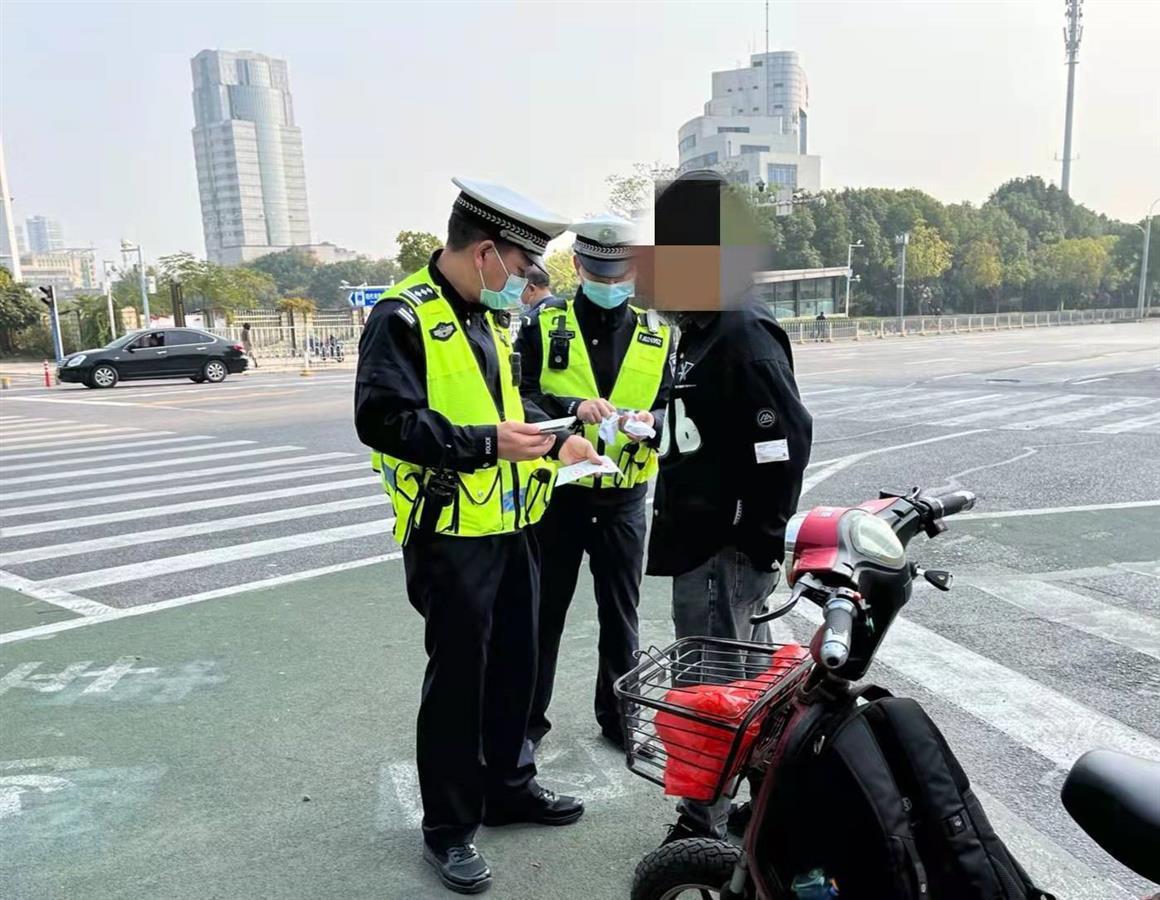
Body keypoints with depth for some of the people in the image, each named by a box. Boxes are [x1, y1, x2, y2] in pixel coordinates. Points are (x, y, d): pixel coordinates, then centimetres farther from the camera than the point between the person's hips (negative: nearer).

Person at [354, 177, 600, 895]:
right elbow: (384, 418, -23)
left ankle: (508, 785, 38)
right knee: (458, 678, 3)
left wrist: (555, 436, 8)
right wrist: (486, 443, -25)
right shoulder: (405, 316, -14)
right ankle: (449, 826, 22)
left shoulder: (490, 318, 13)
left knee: (515, 664, 18)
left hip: (513, 525, 8)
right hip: (452, 532, -8)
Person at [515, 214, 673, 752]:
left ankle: (618, 715, 32)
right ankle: (527, 716, 28)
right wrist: (573, 408, -23)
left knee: (621, 615, 14)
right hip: (555, 491, -2)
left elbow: (672, 408, 5)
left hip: (623, 497, 2)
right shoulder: (544, 323, -2)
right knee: (543, 611, 11)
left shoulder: (656, 333, 5)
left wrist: (651, 421, -17)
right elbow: (518, 398, -7)